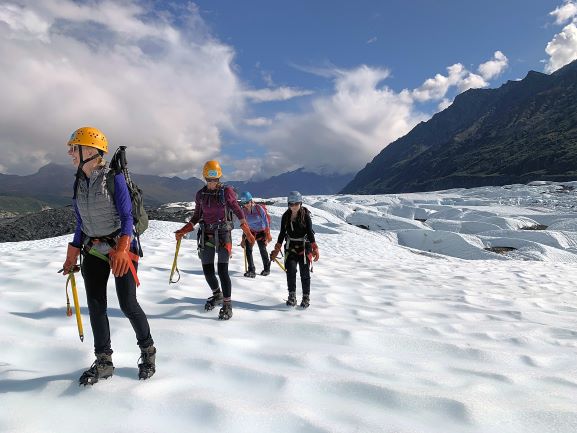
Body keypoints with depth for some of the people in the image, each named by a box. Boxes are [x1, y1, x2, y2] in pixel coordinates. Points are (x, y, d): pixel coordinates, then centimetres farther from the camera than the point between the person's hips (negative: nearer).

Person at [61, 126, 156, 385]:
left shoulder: (114, 178, -11)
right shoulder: (78, 183, 8)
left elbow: (127, 217, -14)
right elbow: (81, 223, 14)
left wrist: (122, 250, -24)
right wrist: (72, 255, 15)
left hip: (121, 247, -6)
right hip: (93, 250, 6)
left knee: (127, 305, -5)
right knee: (95, 305, 5)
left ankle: (148, 351, 17)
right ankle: (103, 362, 19)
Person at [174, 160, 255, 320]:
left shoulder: (226, 191, -5)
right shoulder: (201, 194, 6)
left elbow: (238, 211, -3)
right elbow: (196, 217, 15)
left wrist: (248, 232, -9)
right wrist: (182, 231, 7)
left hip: (223, 234, -4)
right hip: (206, 235, 4)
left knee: (222, 270, -9)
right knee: (207, 270, 7)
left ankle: (227, 305, 2)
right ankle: (217, 295, 33)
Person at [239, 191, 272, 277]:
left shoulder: (259, 208, -17)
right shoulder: (243, 211, -6)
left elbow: (265, 221, -11)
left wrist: (268, 234, -13)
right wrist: (244, 238, 6)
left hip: (261, 232, -3)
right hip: (250, 232, 3)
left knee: (263, 250, -2)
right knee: (248, 249, -13)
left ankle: (267, 268, 22)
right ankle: (251, 270, -7)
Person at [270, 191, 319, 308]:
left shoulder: (305, 215, -7)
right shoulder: (286, 216, 2)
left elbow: (310, 233, -5)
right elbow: (282, 233, 8)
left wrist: (315, 249, -12)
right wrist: (276, 250, 7)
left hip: (304, 246, -2)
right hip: (290, 247, 2)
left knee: (304, 272, -1)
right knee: (290, 270, -8)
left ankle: (306, 297, 12)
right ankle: (292, 295, 6)